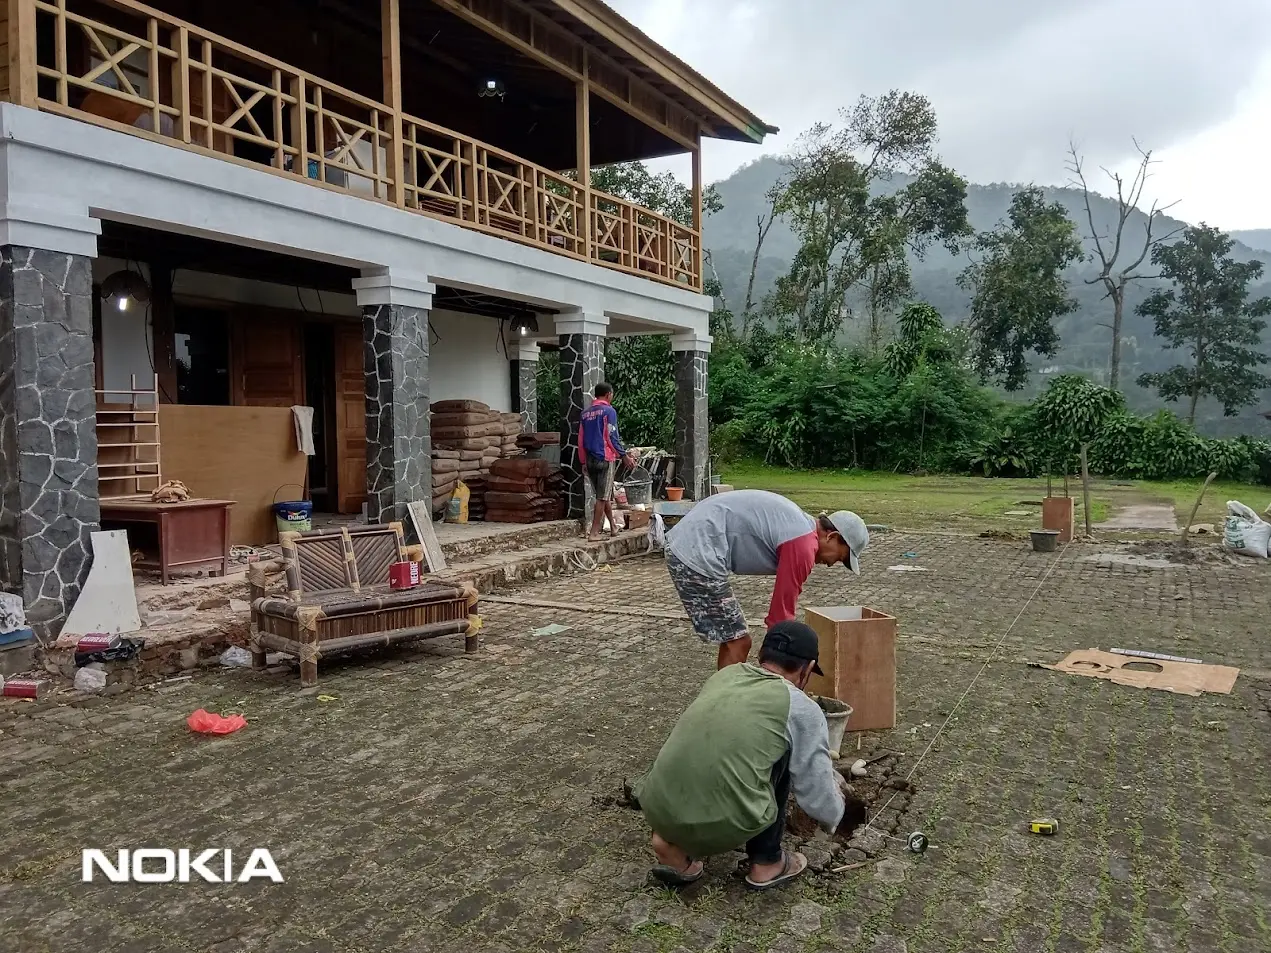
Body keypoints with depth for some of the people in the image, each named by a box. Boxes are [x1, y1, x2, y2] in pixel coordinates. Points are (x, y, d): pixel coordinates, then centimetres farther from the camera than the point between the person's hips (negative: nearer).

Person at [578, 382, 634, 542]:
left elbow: (581, 439, 13)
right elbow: (612, 437, -12)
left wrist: (583, 461, 18)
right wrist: (624, 455, -5)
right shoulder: (609, 411, -7)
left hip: (590, 460, 7)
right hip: (605, 459, -7)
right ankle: (594, 533, -5)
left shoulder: (585, 413, 12)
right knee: (603, 497, -3)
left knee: (604, 494, 17)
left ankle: (613, 526, 28)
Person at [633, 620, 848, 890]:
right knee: (782, 756, 18)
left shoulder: (725, 675, 21)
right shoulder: (801, 707, 5)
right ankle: (766, 862, 22)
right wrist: (833, 817, 36)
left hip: (658, 810, 5)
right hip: (725, 824, -5)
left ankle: (673, 844, 17)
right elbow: (817, 795, 11)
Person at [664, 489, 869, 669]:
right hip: (697, 556, -10)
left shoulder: (798, 523, 19)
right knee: (738, 644, -2)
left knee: (732, 640, 19)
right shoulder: (802, 545, -12)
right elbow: (781, 612, -7)